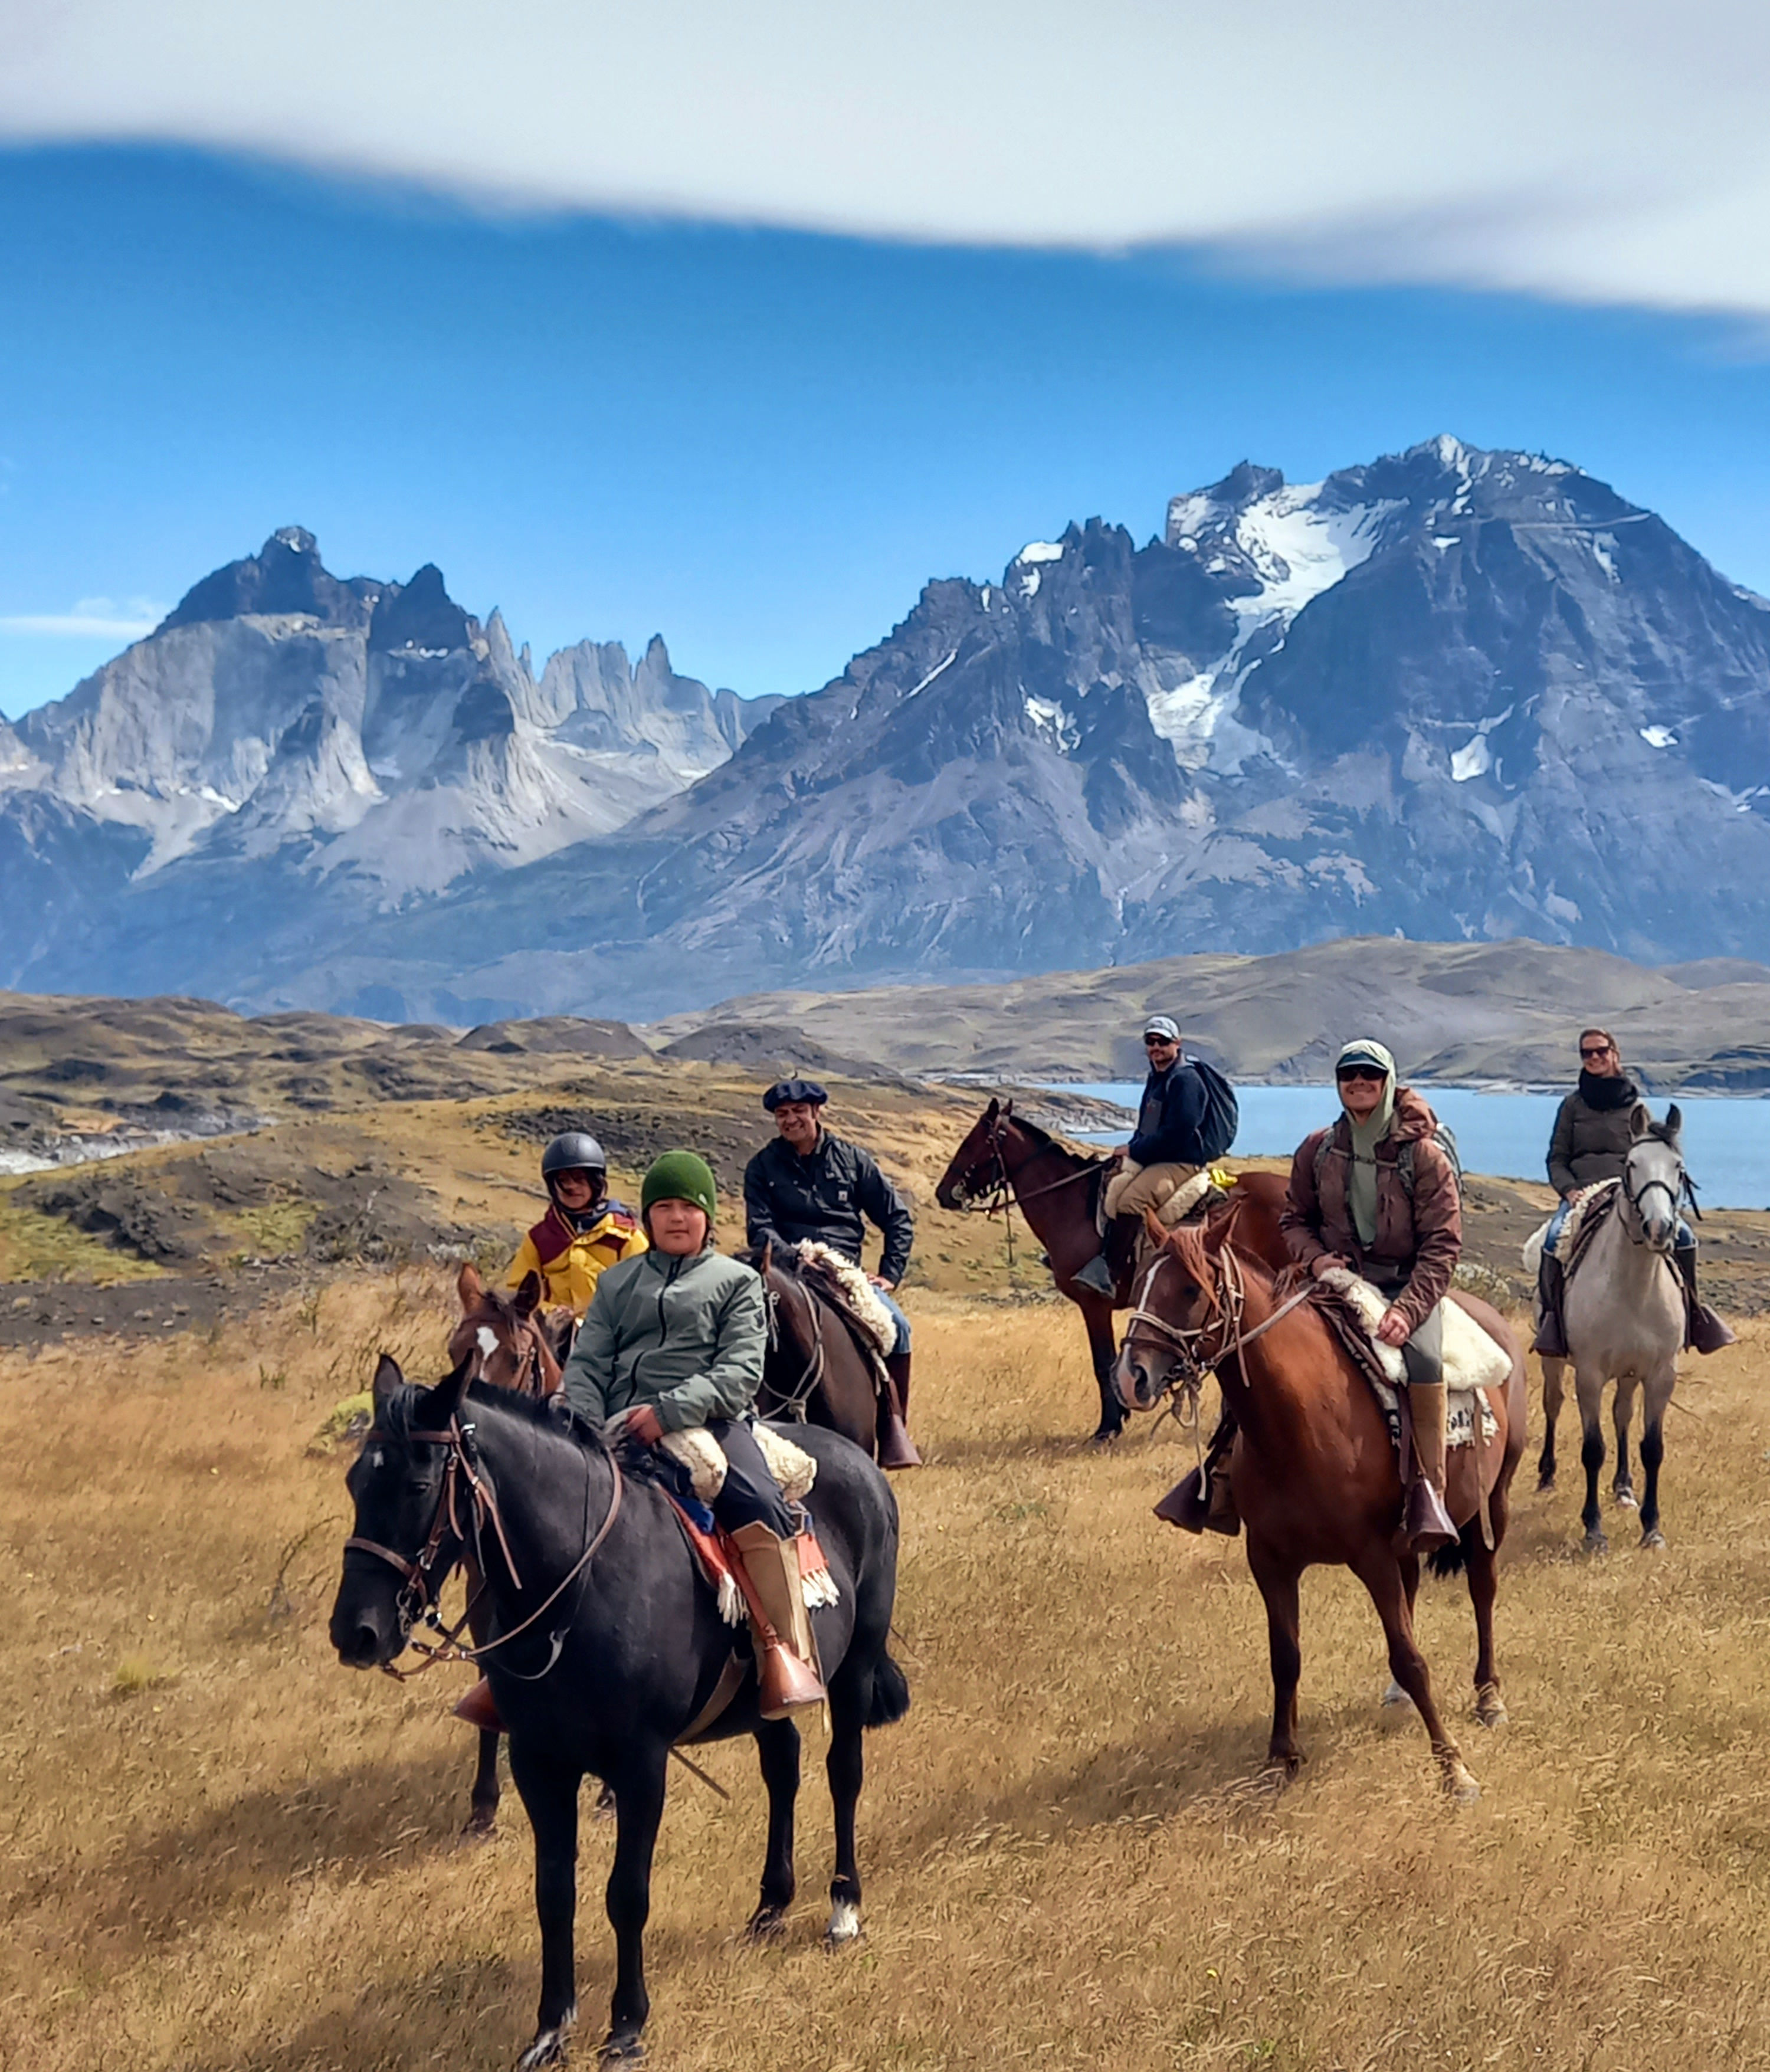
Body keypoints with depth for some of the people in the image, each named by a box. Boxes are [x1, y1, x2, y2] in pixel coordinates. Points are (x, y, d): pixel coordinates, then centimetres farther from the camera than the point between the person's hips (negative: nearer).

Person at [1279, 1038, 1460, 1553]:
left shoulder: (1423, 1155, -5)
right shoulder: (1318, 1150, 5)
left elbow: (1443, 1243, -8)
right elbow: (1294, 1218, 16)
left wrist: (1408, 1309, -23)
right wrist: (1316, 1257, -8)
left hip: (1407, 1282, -3)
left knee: (1425, 1357, -33)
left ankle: (1428, 1492, -25)